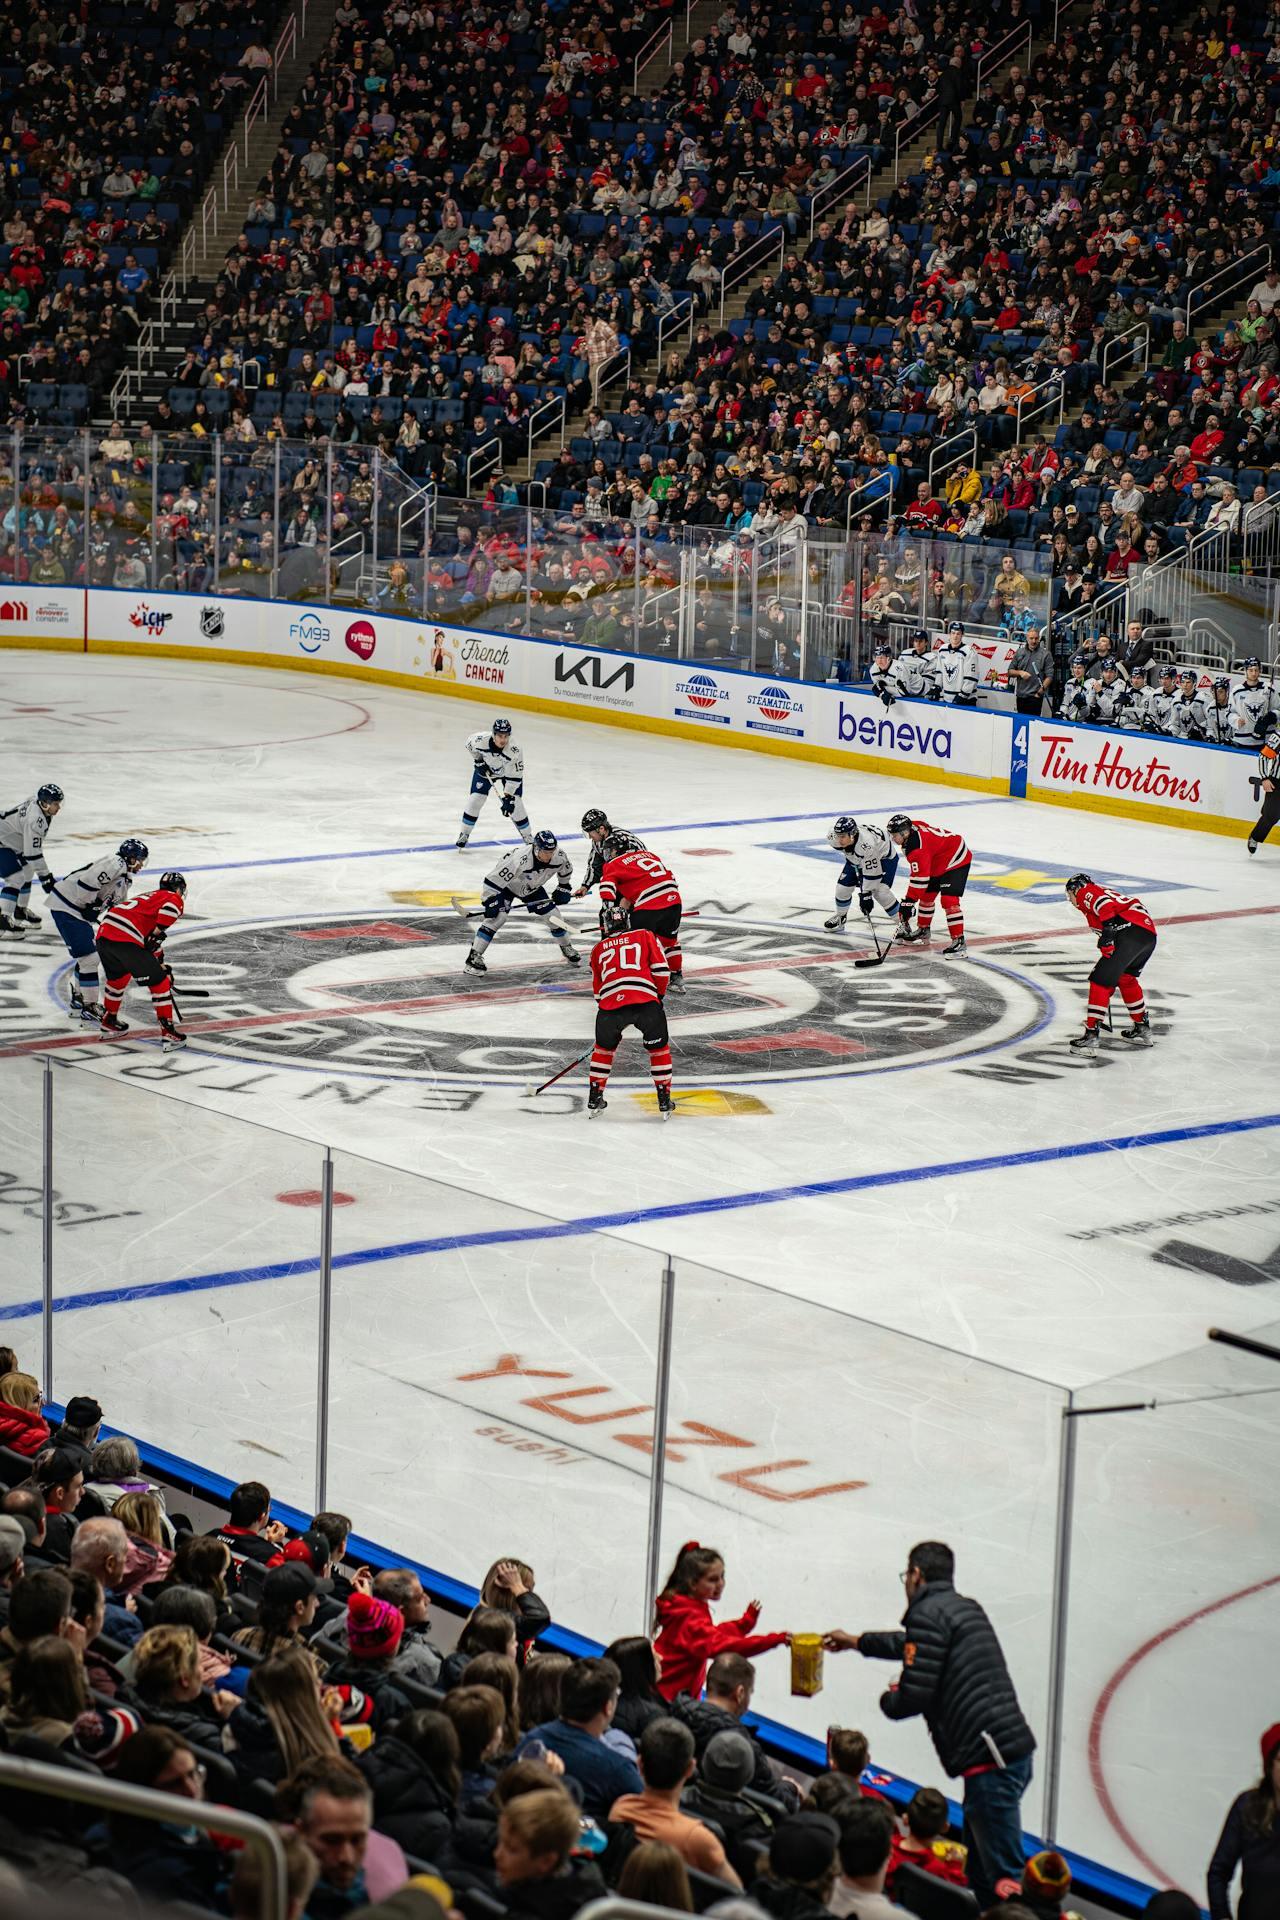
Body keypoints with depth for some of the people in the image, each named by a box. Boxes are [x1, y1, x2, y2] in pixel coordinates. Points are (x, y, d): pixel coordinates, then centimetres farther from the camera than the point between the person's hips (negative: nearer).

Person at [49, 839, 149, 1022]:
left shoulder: (123, 880, 19)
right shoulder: (115, 864, -15)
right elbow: (88, 880, -26)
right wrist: (90, 906, -17)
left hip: (78, 911, 11)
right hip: (66, 905, -11)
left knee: (88, 956, 20)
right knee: (89, 957, -10)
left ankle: (78, 999, 35)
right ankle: (89, 1008, -5)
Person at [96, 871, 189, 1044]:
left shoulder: (150, 897, 36)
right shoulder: (174, 898, 11)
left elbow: (151, 939, 44)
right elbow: (170, 908, -17)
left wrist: (161, 965, 49)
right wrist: (158, 933, -9)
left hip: (104, 934, 8)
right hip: (125, 941, -8)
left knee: (118, 976, 34)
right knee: (158, 981, 2)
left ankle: (109, 1021, 46)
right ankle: (168, 1031, 0)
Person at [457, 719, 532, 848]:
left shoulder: (514, 751, -37)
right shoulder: (480, 740, -34)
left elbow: (514, 777, -29)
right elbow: (470, 744, -7)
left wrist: (508, 797, -32)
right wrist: (478, 761, -11)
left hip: (509, 771, -2)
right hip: (486, 769, 2)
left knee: (516, 805, -8)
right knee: (475, 800, -6)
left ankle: (528, 837, 9)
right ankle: (464, 834, 13)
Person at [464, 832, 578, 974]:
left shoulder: (559, 857, -25)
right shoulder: (519, 860, -42)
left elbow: (566, 868, 2)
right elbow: (493, 879, -37)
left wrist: (563, 887, 6)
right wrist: (489, 902, -36)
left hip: (531, 887, 6)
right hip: (506, 886, -6)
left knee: (552, 914, 3)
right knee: (497, 917, -23)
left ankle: (566, 947, 29)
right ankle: (474, 956, -21)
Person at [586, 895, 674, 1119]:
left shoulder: (599, 948, 27)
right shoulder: (645, 936, 21)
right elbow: (661, 970, 11)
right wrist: (659, 996, 27)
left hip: (610, 1002, 2)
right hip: (646, 1000, -2)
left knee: (604, 1047, 27)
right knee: (658, 1048, 20)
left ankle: (595, 1098, 28)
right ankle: (664, 1101, 18)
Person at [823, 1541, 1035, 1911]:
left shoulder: (928, 1613, -7)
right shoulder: (965, 1607, 21)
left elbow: (915, 1696, -13)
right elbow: (915, 1645, 41)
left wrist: (888, 1699, 11)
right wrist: (857, 1641, 54)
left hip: (990, 1761, -9)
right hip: (1016, 1749, 9)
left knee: (1003, 1874, -10)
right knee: (978, 1869, 18)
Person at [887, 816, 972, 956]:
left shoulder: (917, 848, -34)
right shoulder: (913, 827, -6)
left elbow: (920, 877, -34)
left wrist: (910, 901, -31)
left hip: (956, 860, -11)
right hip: (938, 863, 11)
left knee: (949, 900, -21)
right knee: (926, 895, 18)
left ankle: (958, 940, -21)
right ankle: (923, 930, 37)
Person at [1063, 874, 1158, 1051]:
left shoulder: (1086, 892, 8)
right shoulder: (1102, 892, 35)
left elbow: (1105, 904, -14)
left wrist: (1107, 936, -22)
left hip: (1131, 929, -9)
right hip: (1149, 934, 9)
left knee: (1100, 981, -5)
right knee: (1126, 978, 29)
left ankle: (1091, 1036, -11)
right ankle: (1143, 1028, 36)